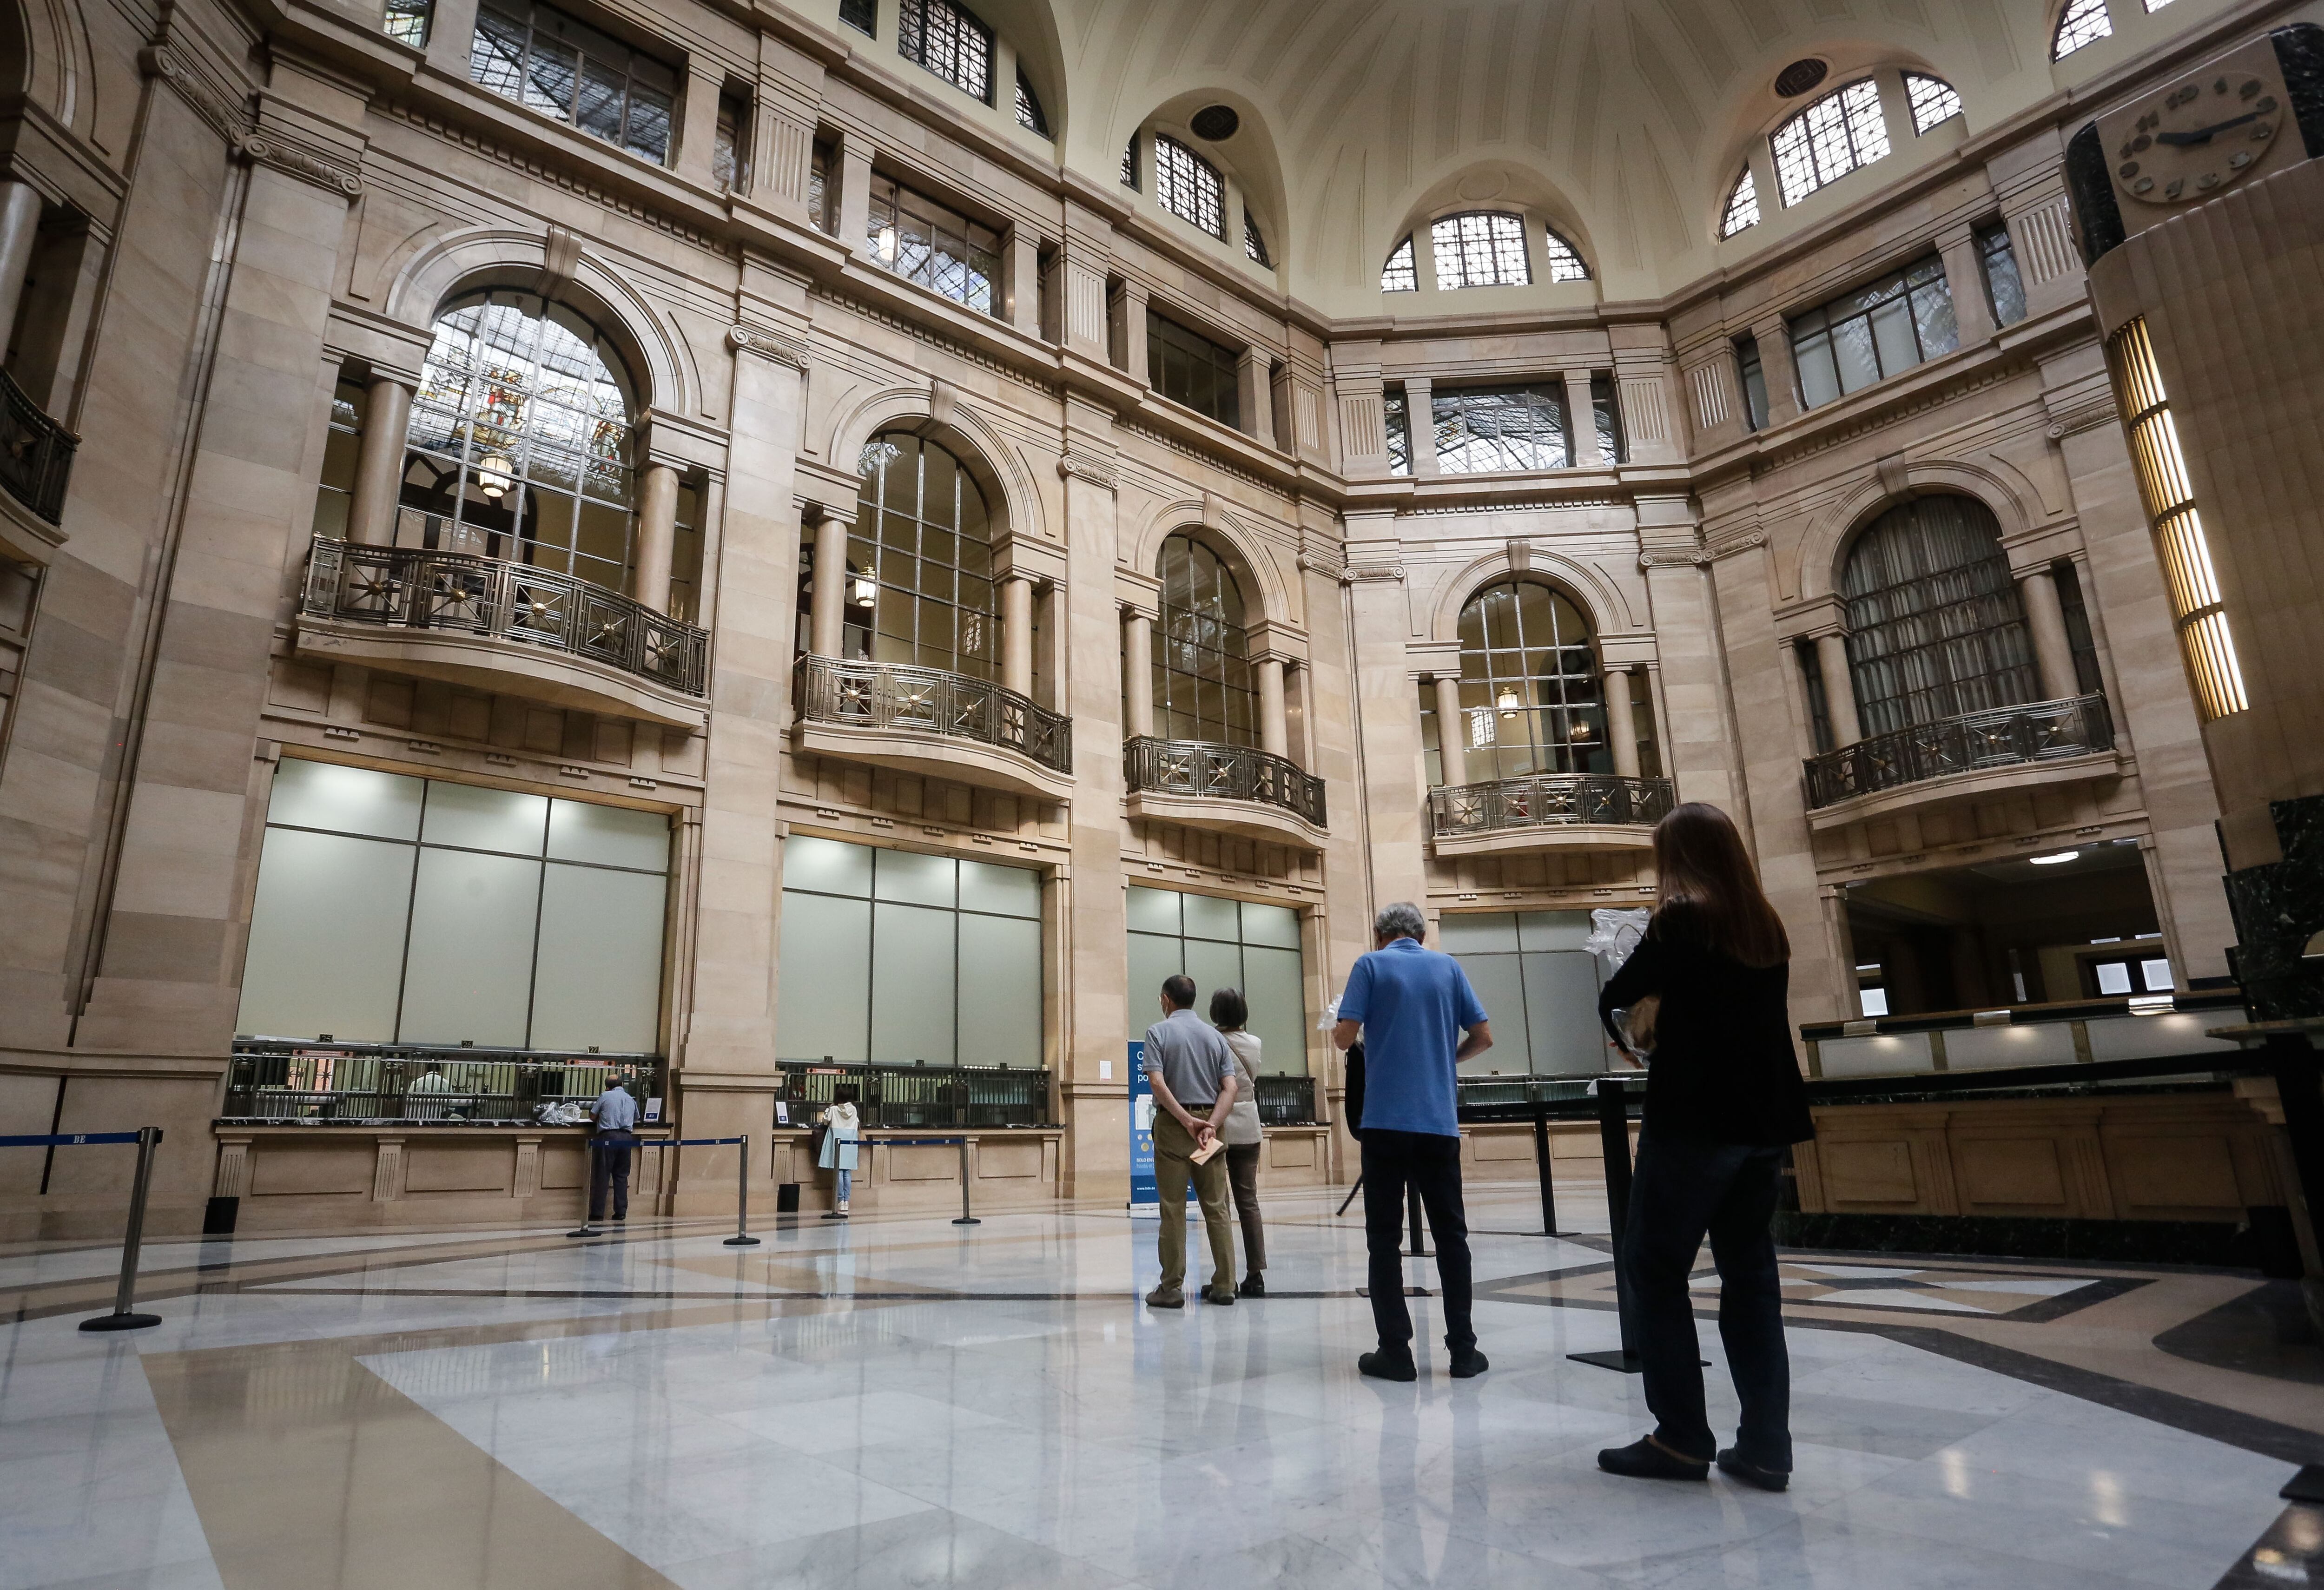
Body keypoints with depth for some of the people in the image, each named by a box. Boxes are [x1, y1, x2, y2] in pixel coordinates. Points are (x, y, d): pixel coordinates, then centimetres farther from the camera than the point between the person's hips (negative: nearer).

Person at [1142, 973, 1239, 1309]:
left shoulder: (1158, 1032, -3)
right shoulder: (1214, 1035, 9)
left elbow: (1158, 1083, -16)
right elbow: (1230, 1087, -2)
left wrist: (1188, 1121, -14)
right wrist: (1211, 1124, -10)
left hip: (1172, 1125, -3)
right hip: (1210, 1125, 4)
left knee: (1174, 1209, 1)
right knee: (1216, 1206, 7)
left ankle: (1172, 1288, 4)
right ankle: (1224, 1285, 8)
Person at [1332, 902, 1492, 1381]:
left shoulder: (1371, 965, 0)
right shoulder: (1447, 967, 9)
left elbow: (1345, 1038, -8)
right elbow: (1483, 1037, 7)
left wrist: (1338, 1033, 15)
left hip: (1385, 1121, -2)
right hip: (1440, 1121, 3)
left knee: (1385, 1237, 4)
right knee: (1451, 1233, 11)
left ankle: (1396, 1351, 5)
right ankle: (1463, 1349, 13)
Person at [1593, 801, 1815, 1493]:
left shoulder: (1680, 920, -10)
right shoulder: (1767, 927, 10)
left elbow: (1614, 1000, -5)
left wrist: (1629, 1035, 16)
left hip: (1694, 1121, -7)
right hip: (1762, 1122, 7)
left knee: (1654, 1268, 3)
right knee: (1751, 1274, 12)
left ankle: (1682, 1438, 5)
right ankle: (1765, 1446, 13)